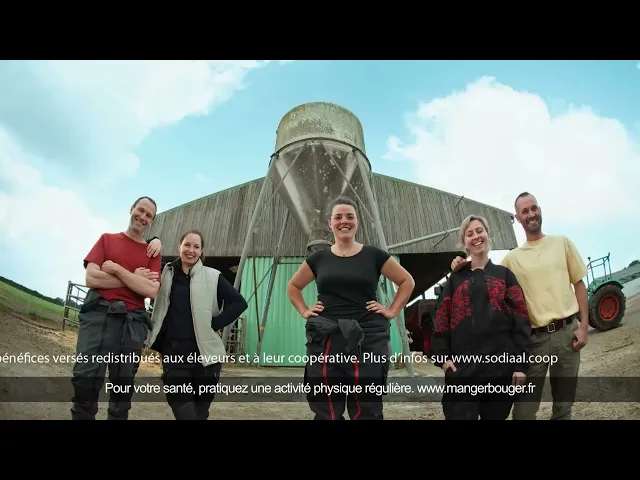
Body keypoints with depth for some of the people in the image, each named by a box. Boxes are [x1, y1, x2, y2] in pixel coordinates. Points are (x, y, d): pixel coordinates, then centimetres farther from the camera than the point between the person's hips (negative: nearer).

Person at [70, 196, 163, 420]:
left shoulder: (152, 252, 10)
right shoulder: (107, 239, 11)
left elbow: (151, 291, -6)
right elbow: (91, 278, -3)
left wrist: (116, 269, -6)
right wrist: (135, 278, -4)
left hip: (132, 321, 1)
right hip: (98, 314, -1)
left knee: (123, 386, 7)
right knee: (85, 380, -9)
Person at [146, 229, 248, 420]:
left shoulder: (212, 277, -1)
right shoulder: (166, 274, 6)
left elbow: (239, 302, -2)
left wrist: (214, 324, -7)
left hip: (205, 353, -1)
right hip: (173, 353, 1)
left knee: (200, 411, 13)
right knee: (183, 412, -4)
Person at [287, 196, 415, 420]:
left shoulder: (374, 255, 3)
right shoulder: (318, 258, 8)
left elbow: (407, 281, 12)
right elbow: (293, 286, 22)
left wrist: (392, 310, 3)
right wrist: (304, 311, 9)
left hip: (367, 338, -1)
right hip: (325, 339, 2)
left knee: (367, 410, 5)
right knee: (326, 410, 7)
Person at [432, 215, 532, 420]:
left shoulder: (504, 274, 10)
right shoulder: (455, 278, 12)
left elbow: (520, 318, 3)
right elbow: (442, 319, 6)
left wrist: (521, 363, -5)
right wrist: (443, 356, -6)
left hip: (501, 365, 1)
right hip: (462, 366, 0)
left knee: (496, 415, 11)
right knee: (460, 415, -5)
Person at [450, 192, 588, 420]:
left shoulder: (561, 242, 6)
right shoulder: (512, 258, 4)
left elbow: (579, 284, 7)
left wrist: (584, 325, -1)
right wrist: (464, 268, -12)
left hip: (567, 331, 1)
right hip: (534, 337, -1)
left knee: (564, 405, 14)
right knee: (524, 409, 0)